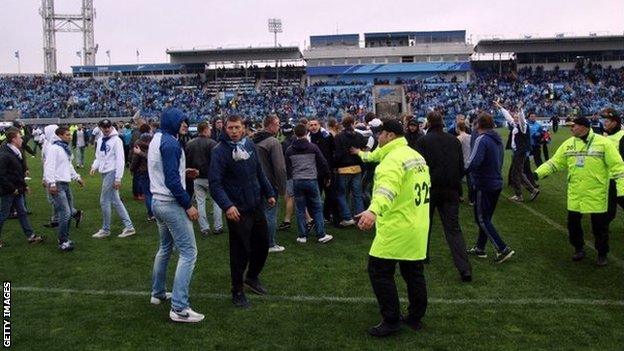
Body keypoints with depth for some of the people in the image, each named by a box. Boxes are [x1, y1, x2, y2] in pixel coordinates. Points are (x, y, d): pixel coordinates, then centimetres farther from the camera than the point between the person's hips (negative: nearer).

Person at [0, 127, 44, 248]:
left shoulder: (17, 153, 9)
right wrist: (12, 189, -20)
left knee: (22, 212, 12)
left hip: (17, 190, 9)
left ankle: (30, 236, 18)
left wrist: (24, 185, 15)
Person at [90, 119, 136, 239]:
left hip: (112, 173, -8)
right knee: (116, 201, 10)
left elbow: (120, 160, -16)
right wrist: (94, 167, 0)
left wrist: (118, 178, -18)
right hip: (105, 173, 8)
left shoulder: (116, 140, -12)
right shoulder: (100, 140, 12)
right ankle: (129, 227, 15)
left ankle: (105, 230, 12)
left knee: (104, 201, -2)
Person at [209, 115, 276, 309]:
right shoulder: (220, 151, -15)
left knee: (262, 243, 18)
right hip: (238, 210, -7)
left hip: (257, 205, 7)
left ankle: (252, 276, 42)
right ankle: (237, 291, 21)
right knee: (240, 251, 2)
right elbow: (215, 183, -21)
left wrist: (269, 193, 15)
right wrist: (227, 205, -33)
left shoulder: (250, 145, 5)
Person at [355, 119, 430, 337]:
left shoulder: (394, 159, -18)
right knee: (413, 272, 15)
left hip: (397, 227, -10)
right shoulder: (416, 156, 13)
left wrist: (374, 210, -55)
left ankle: (391, 321, 4)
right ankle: (416, 318, 25)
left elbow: (388, 187, -38)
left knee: (379, 270, -1)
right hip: (417, 226, 10)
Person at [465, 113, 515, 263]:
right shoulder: (497, 139, 10)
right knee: (486, 217, 17)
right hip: (496, 183, 9)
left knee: (481, 219, 0)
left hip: (484, 185, -9)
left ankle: (503, 249, -3)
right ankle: (480, 248, 26)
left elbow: (473, 162, -29)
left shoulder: (482, 140, -19)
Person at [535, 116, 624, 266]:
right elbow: (554, 162, 5)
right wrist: (538, 173, -8)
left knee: (600, 226, 8)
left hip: (597, 194, -4)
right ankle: (579, 249, 34)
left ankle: (602, 254, 28)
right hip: (575, 195, 4)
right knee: (573, 223, 12)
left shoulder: (603, 143, -9)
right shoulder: (568, 144, 3)